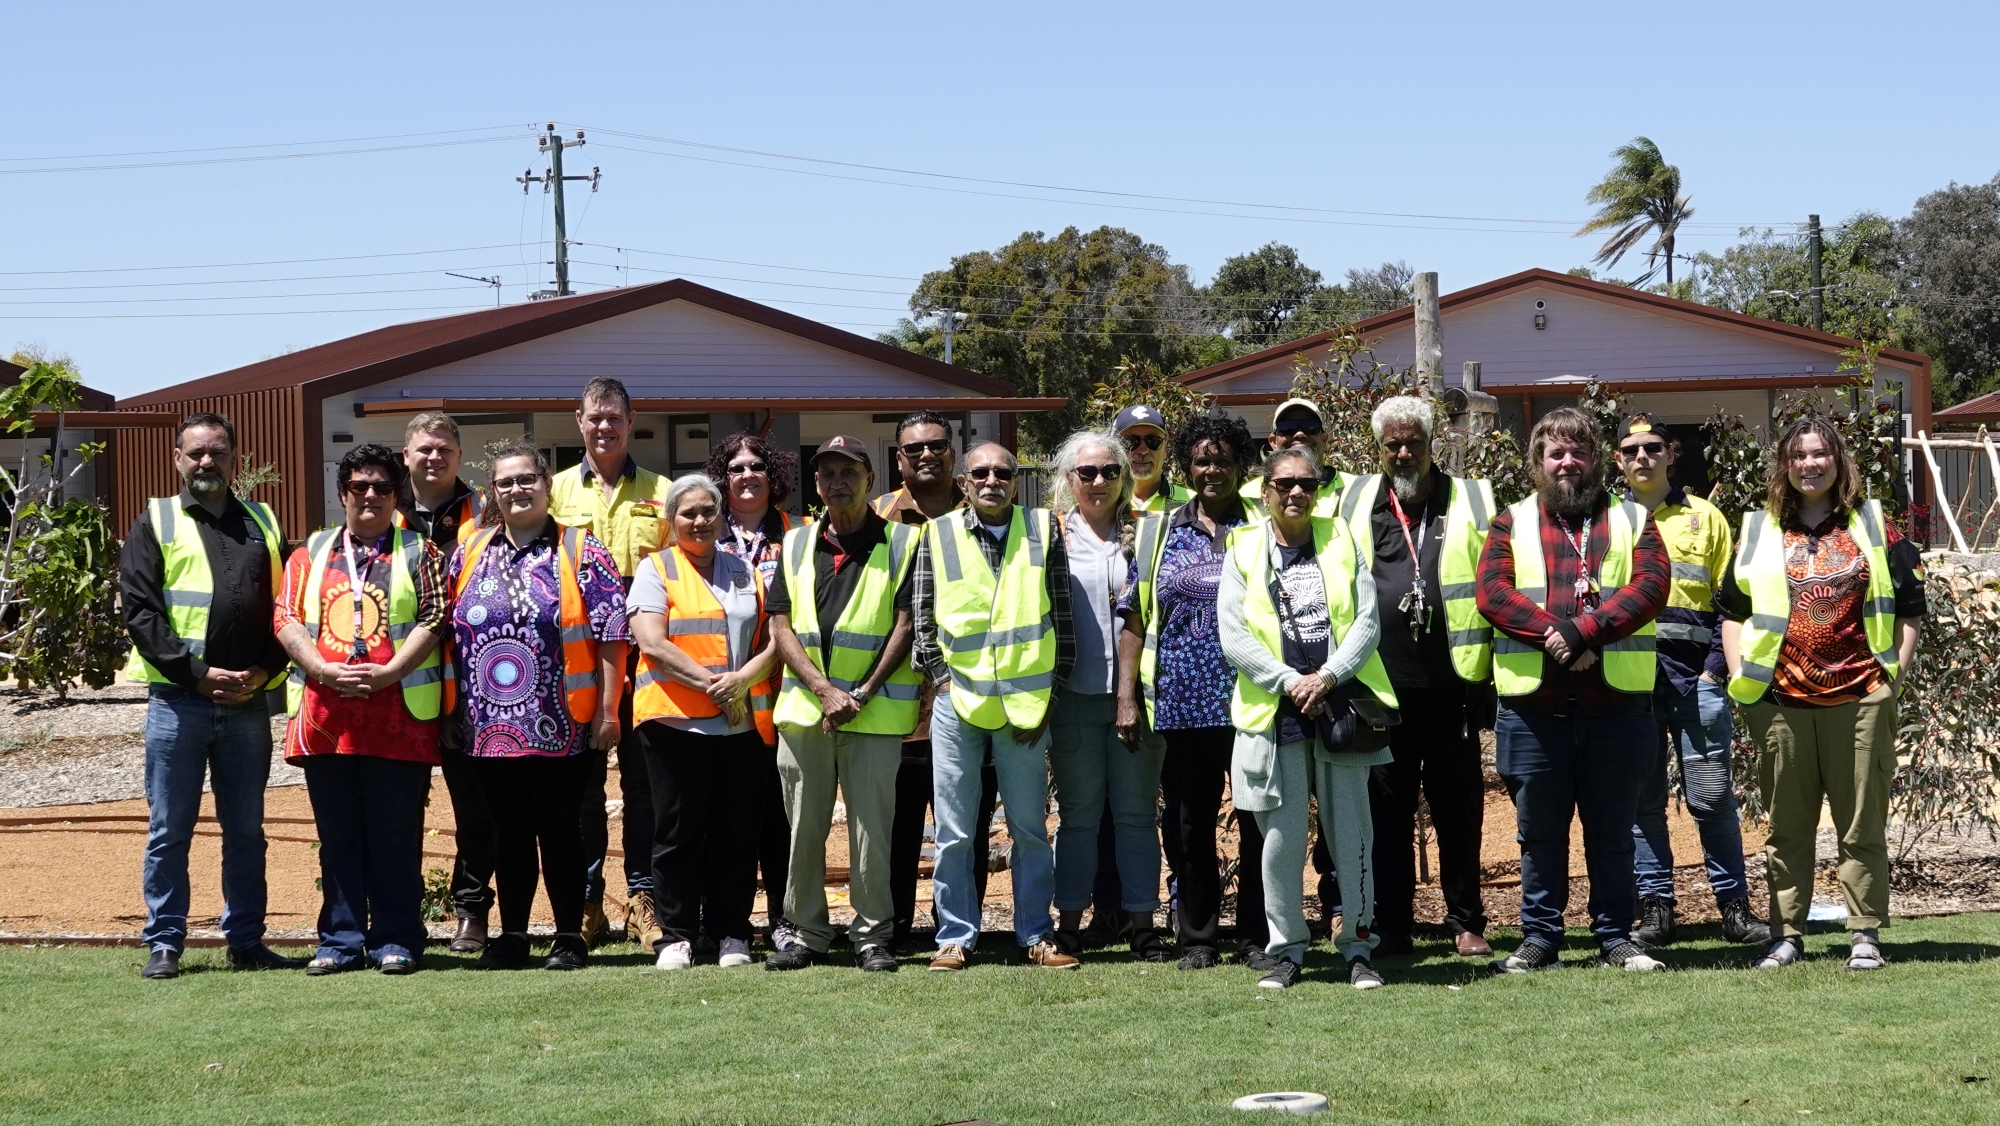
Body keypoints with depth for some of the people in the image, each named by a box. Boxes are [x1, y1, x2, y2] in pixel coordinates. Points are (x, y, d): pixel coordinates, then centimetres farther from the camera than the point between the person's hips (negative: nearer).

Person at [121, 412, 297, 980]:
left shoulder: (262, 526, 14)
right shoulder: (156, 523, 5)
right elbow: (139, 610, -4)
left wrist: (263, 671, -5)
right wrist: (196, 673, -12)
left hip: (248, 702, 3)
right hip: (177, 699, -3)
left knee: (246, 829, 8)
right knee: (169, 830, 1)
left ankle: (246, 940, 15)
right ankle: (164, 943, 8)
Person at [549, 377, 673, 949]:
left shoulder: (660, 493, 11)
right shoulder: (557, 491, 11)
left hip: (644, 654, 0)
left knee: (643, 778, 0)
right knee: (581, 779, 2)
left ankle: (642, 897, 6)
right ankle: (585, 902, 7)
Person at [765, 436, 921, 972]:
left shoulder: (902, 542, 3)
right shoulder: (796, 544, 12)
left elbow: (905, 625, -3)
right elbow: (781, 627, 6)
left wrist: (862, 694, -11)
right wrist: (825, 690, -8)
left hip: (876, 709, -3)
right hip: (803, 706, 3)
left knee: (872, 827, -2)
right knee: (804, 827, 6)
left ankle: (872, 937, 7)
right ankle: (807, 933, 15)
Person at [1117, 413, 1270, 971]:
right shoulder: (1159, 533, 10)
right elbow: (1135, 618, 8)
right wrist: (1127, 697, 1)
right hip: (1181, 704, 2)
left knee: (1258, 821, 1)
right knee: (1189, 824, 6)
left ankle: (1256, 937, 9)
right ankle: (1197, 937, 16)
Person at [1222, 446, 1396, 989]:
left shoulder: (1342, 541, 9)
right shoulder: (1244, 551, 6)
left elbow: (1367, 622, 2)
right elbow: (1233, 636, -2)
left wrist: (1327, 676, -11)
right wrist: (1288, 681, -12)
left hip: (1340, 703, 1)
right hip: (1275, 712, -1)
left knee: (1351, 833, 2)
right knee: (1282, 837, 1)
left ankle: (1358, 947, 12)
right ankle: (1286, 949, 12)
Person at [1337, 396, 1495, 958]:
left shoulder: (1471, 501, 6)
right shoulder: (1353, 502, 10)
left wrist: (1492, 669, -5)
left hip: (1451, 682, -1)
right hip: (1379, 685, 1)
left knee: (1458, 808, 5)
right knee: (1386, 810, 5)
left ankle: (1467, 923, 12)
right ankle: (1390, 925, 12)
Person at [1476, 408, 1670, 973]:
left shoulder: (1632, 520, 10)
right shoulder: (1512, 523, 10)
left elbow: (1650, 586, -5)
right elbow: (1492, 592, -4)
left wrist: (1584, 631, -18)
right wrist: (1556, 634, -18)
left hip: (1615, 701, 0)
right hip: (1533, 700, 0)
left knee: (1612, 830, 7)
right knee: (1539, 830, 7)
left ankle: (1616, 936, 16)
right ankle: (1540, 938, 14)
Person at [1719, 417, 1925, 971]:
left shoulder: (1872, 528, 8)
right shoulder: (1758, 534, 10)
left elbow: (1911, 606, 10)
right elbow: (1731, 609, 15)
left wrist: (1896, 673, 2)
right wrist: (1740, 681, 5)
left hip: (1860, 699, -1)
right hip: (1782, 703, 1)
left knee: (1862, 824, 1)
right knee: (1787, 826, 5)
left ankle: (1865, 935, 6)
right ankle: (1786, 935, 11)